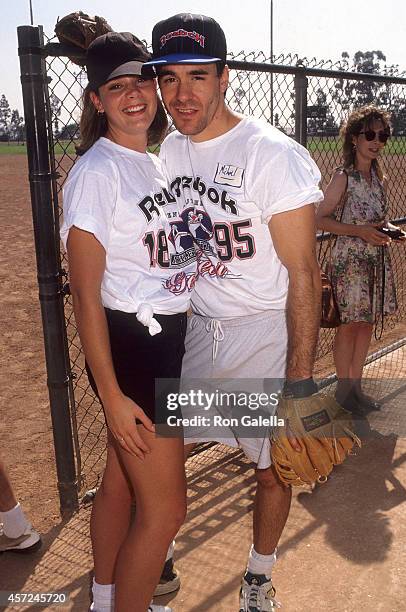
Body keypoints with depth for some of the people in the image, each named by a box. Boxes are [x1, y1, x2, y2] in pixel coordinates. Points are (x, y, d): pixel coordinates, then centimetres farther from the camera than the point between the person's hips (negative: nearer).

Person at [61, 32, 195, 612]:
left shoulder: (154, 164, 11)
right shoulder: (95, 171, -15)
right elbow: (86, 294, -18)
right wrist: (112, 397, -20)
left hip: (168, 340, 8)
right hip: (127, 345, -8)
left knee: (121, 480, 21)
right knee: (165, 508, 1)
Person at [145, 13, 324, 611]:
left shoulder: (273, 155, -17)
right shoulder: (169, 150, 2)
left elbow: (304, 274, -18)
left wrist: (300, 380, -21)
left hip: (266, 337, -5)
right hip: (195, 330, 6)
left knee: (272, 467, 9)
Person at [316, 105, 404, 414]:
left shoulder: (380, 178, 9)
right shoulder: (343, 177, -11)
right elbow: (321, 219, -12)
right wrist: (360, 231, -20)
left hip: (378, 260, 7)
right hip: (350, 260, -7)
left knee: (367, 323, 13)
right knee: (350, 325, 2)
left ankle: (356, 385, 27)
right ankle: (344, 388, 20)